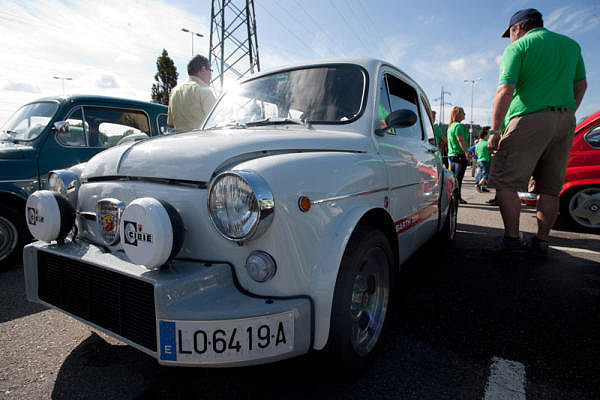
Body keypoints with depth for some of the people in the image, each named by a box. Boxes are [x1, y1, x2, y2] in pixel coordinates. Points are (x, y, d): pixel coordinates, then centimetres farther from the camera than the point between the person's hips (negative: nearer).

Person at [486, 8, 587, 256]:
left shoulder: (518, 47, 0)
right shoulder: (571, 45, 21)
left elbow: (505, 91, -12)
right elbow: (580, 86, 23)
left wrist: (495, 130, -11)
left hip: (529, 119, -7)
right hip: (566, 120, 7)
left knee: (505, 182, -4)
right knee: (550, 188, 8)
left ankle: (512, 239, -6)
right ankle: (541, 241, 11)